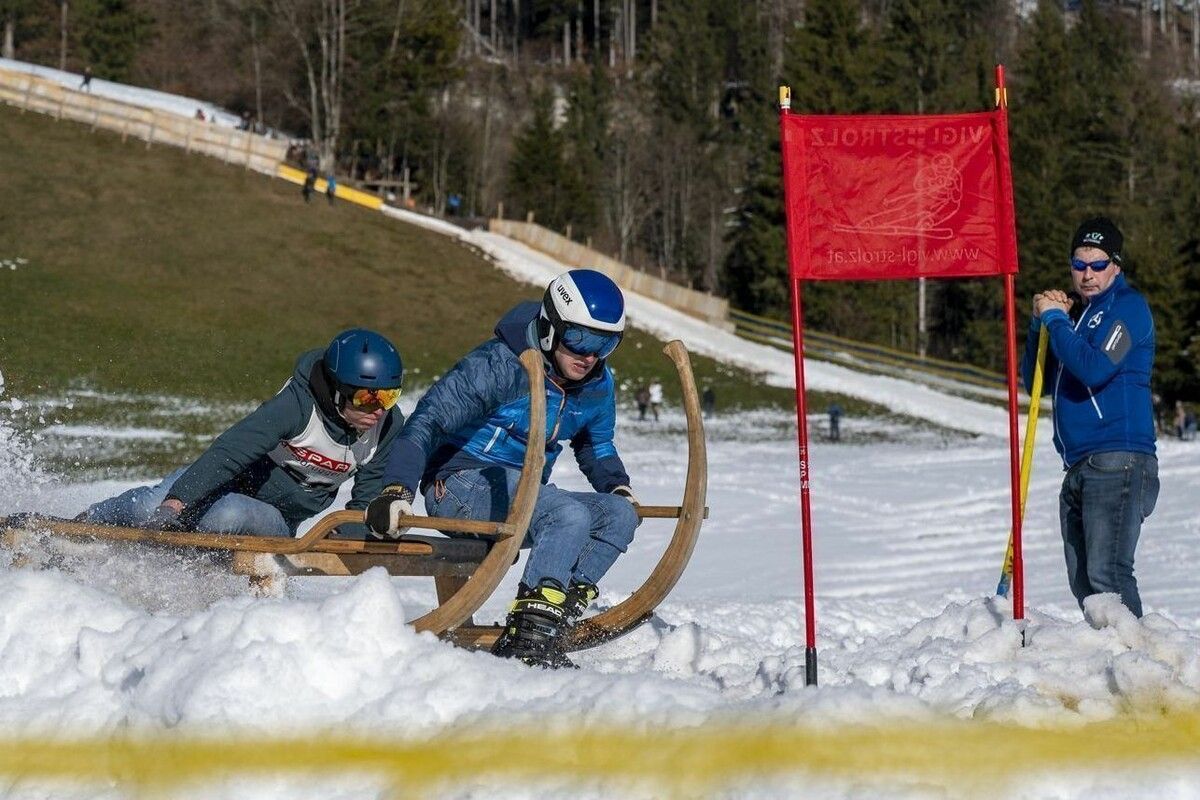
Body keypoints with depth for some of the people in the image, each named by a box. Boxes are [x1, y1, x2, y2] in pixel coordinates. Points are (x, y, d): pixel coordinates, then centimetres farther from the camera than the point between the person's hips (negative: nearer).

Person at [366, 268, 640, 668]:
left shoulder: (597, 386, 4)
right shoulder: (501, 365, -18)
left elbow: (597, 446, 26)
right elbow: (427, 421, -22)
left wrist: (617, 487, 8)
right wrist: (397, 489, -35)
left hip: (518, 497, 8)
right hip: (461, 486, -8)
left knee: (618, 516, -13)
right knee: (569, 515, -31)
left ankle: (560, 612, -22)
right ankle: (528, 638, -39)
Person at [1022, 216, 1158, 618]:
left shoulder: (1129, 306, -3)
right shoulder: (1080, 316, 23)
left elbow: (1096, 369, -18)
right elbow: (1036, 381, 21)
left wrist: (1055, 319, -7)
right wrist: (1041, 322, 8)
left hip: (1118, 462, -9)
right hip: (1079, 468, 9)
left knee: (1107, 574, -19)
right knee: (1083, 582, 6)